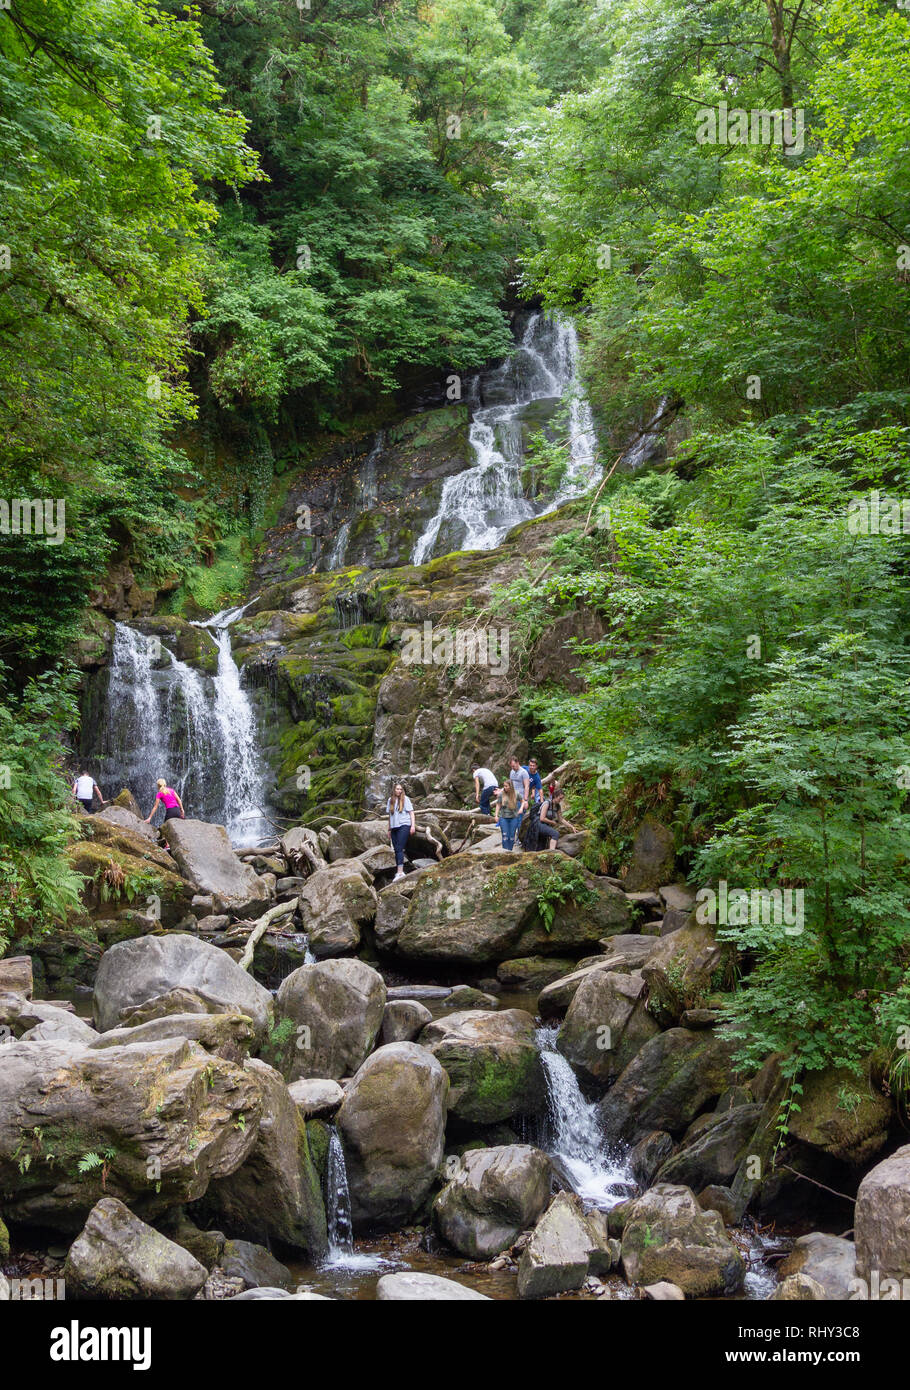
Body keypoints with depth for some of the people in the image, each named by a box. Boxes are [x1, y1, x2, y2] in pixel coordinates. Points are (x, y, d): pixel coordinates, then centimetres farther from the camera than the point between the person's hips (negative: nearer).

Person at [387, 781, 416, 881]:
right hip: (394, 827, 5)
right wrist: (389, 829, 19)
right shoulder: (390, 800, 12)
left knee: (399, 849, -15)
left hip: (404, 826, -5)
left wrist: (413, 825, -9)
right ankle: (398, 871, 12)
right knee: (396, 850, 6)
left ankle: (400, 872, -21)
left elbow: (411, 812, 0)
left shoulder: (405, 799, 0)